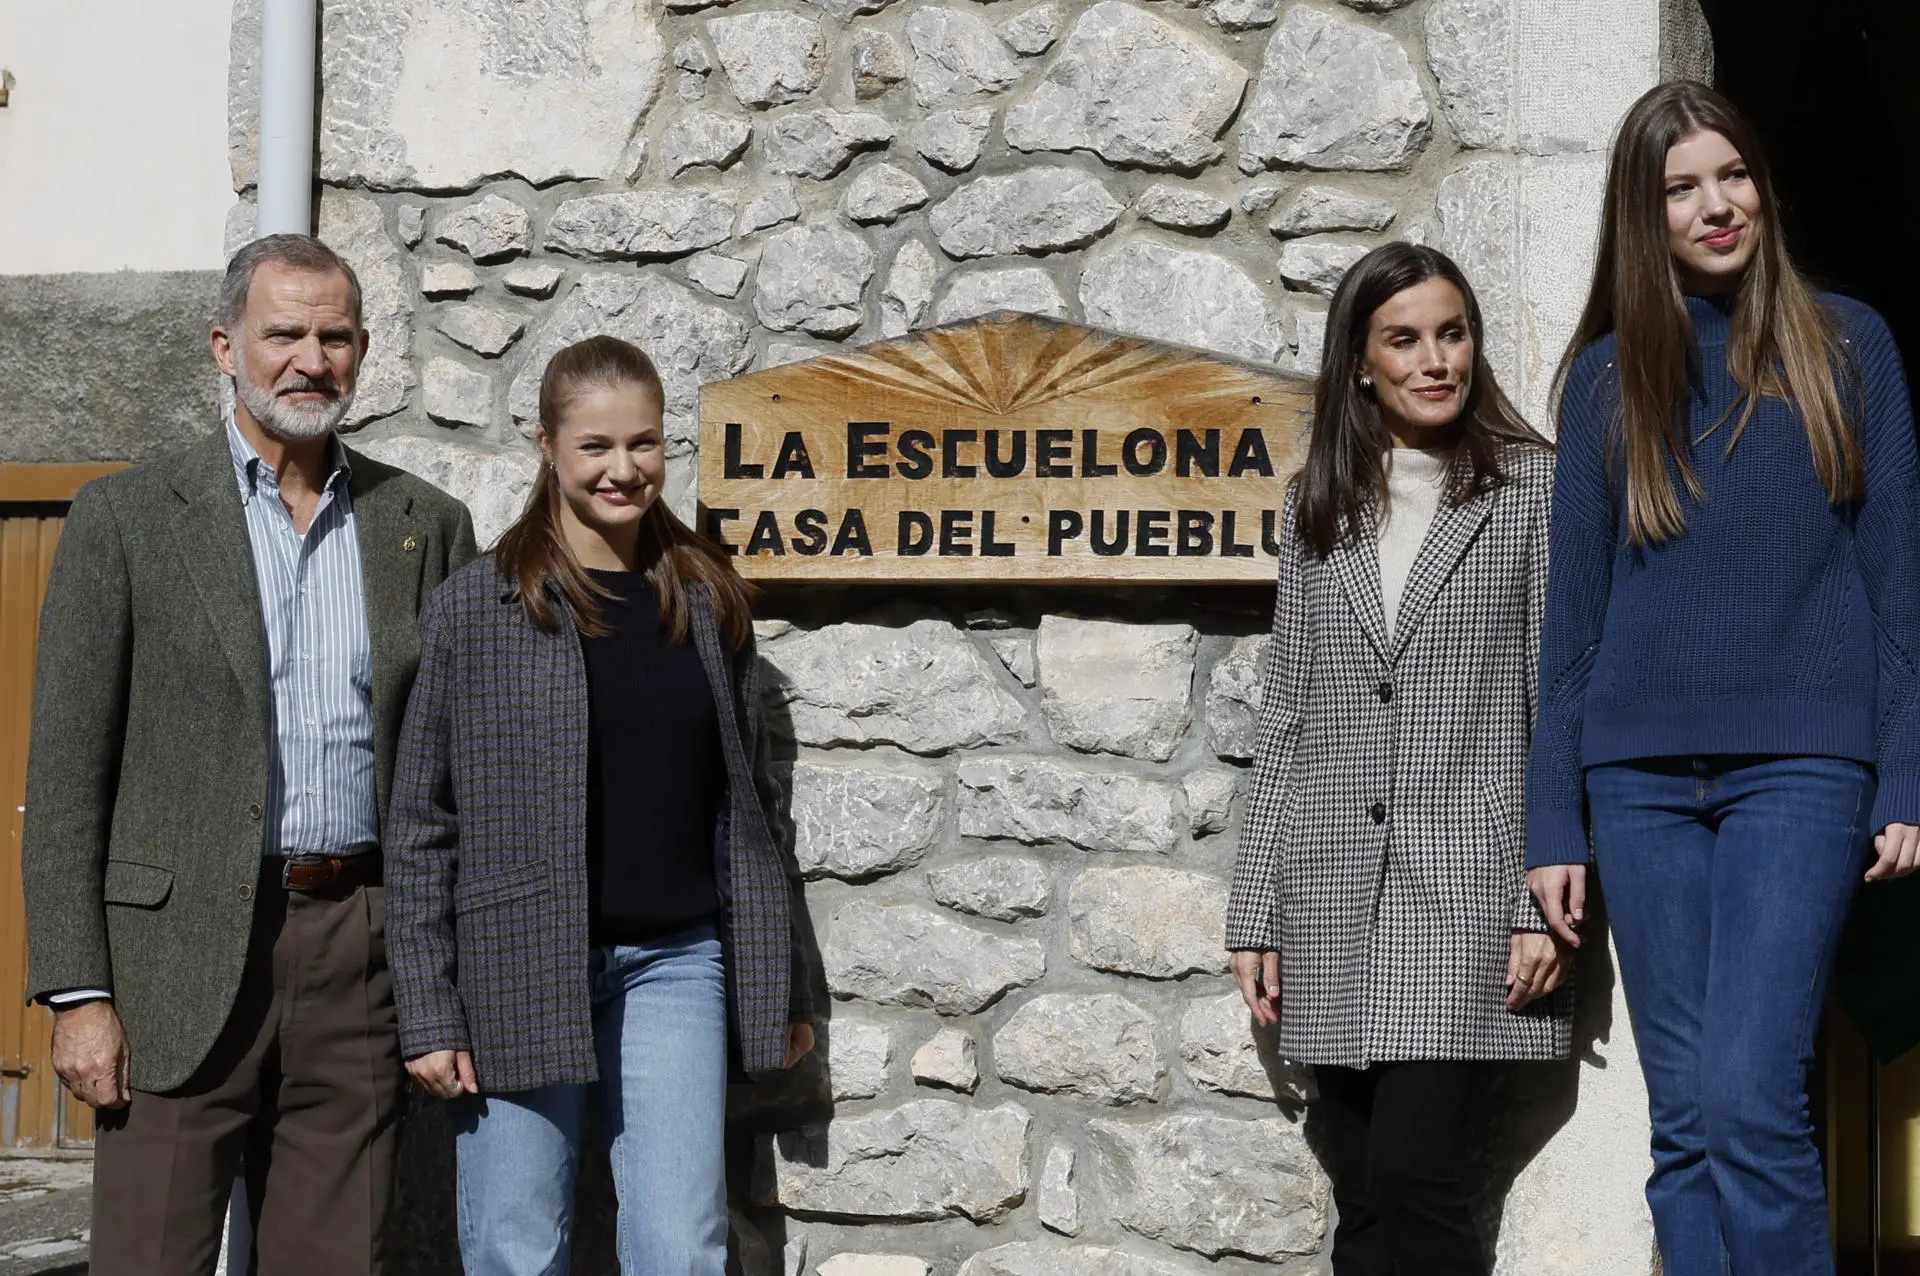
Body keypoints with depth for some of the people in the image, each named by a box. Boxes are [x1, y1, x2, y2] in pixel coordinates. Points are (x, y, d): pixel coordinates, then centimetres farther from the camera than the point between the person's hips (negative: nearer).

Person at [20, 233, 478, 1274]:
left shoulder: (428, 525, 11)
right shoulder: (128, 517, 2)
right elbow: (66, 777, -1)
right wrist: (78, 992, -8)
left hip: (360, 949, 3)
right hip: (185, 947, -2)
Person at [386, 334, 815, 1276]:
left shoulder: (708, 603, 9)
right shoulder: (476, 608, -1)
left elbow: (749, 802, 13)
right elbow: (422, 822, -1)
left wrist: (782, 988, 12)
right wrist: (428, 1012, -7)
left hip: (674, 962, 3)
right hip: (519, 970, -2)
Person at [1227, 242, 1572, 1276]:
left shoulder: (1534, 488, 2)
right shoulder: (1318, 506, 13)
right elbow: (1285, 720, 13)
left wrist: (1548, 903, -8)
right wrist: (1254, 914, 8)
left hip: (1466, 882, -4)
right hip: (1334, 896, 4)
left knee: (1412, 1170, -15)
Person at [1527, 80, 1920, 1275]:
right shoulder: (1608, 376, 11)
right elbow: (1574, 603, 12)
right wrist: (1552, 820, 7)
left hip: (1799, 760, -2)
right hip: (1642, 770, 3)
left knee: (1751, 1101, -14)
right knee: (1685, 1121, 3)